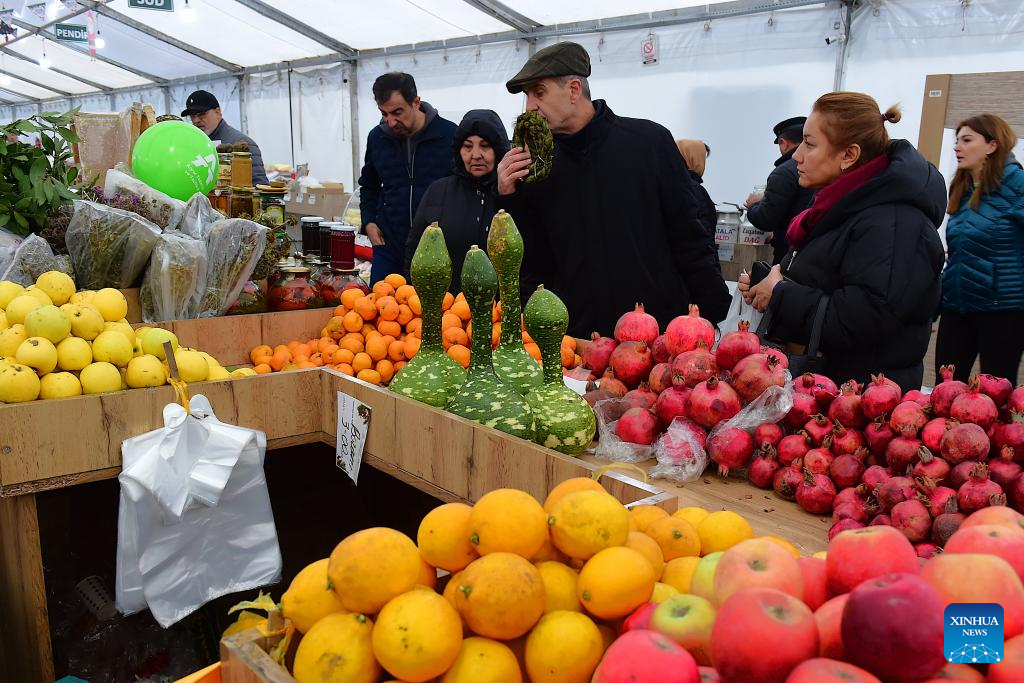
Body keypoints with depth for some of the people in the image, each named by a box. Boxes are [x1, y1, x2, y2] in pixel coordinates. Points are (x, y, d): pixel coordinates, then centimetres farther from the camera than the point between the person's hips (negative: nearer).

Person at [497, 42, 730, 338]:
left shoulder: (649, 141, -3)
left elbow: (689, 241, -3)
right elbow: (530, 262, 6)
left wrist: (710, 318, -5)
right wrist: (509, 199, -7)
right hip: (576, 334, 2)